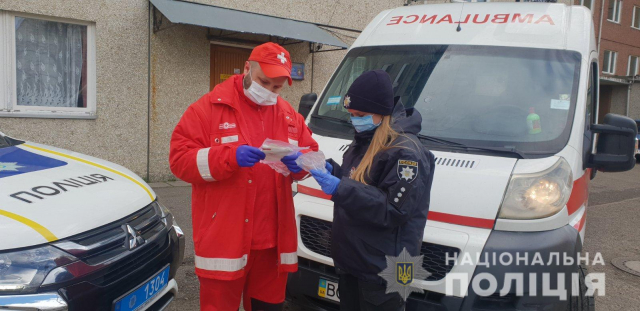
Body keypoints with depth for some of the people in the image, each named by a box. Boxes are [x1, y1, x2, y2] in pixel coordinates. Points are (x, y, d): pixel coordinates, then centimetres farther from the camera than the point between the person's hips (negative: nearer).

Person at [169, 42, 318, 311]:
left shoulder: (289, 115, 12)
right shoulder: (209, 108, -4)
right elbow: (180, 159, -9)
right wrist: (230, 156, -24)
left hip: (273, 239, 5)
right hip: (224, 239, -4)